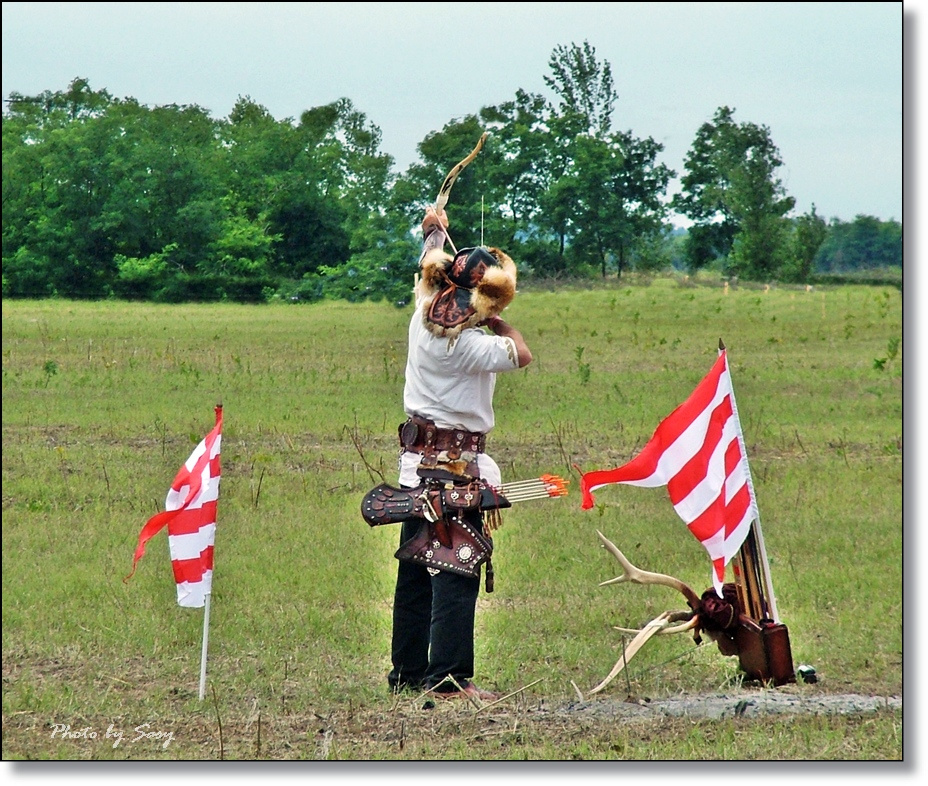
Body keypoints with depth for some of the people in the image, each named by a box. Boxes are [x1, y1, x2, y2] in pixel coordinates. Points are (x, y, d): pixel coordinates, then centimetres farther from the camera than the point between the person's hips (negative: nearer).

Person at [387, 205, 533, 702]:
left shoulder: (424, 318, 3)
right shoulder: (468, 344, -20)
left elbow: (428, 268, 22)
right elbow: (522, 355, -13)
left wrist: (434, 232, 40)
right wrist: (498, 324, 2)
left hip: (418, 459, 9)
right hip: (458, 465, -9)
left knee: (415, 567, 13)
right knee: (457, 568, -11)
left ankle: (407, 672, 19)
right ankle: (448, 677, -16)